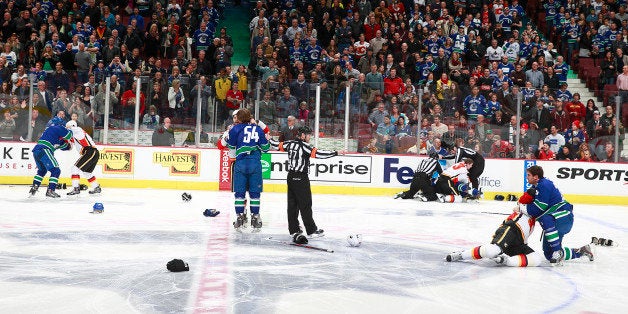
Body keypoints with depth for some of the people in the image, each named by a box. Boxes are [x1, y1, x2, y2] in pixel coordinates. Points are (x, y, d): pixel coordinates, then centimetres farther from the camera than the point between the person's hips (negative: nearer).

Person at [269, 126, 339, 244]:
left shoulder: (290, 143, 7)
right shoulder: (304, 145, -14)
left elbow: (278, 145, 19)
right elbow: (318, 153, -23)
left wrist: (269, 140, 39)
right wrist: (335, 153, -21)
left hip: (291, 176, 8)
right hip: (301, 178, -8)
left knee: (292, 204, 8)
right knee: (305, 204, -1)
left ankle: (294, 230, 11)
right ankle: (311, 230, 5)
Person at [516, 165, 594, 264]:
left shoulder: (544, 185, -19)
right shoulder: (536, 187, 12)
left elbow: (538, 209, -25)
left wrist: (521, 208, -16)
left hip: (565, 217, -11)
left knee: (545, 220, -42)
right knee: (548, 254, 10)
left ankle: (558, 251, -35)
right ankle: (579, 252, 24)